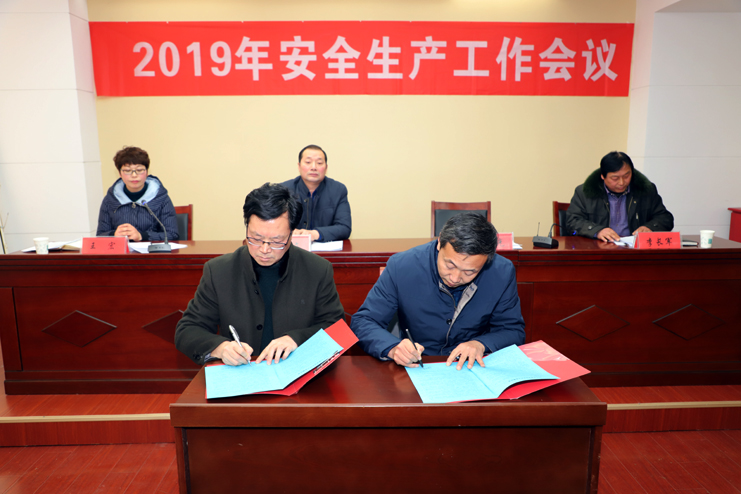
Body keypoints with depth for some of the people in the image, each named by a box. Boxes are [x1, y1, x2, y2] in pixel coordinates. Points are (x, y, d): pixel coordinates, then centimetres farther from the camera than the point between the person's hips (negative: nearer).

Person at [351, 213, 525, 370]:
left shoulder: (502, 273, -11)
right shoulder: (401, 267, -15)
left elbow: (514, 331, 2)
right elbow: (363, 322, -9)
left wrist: (481, 344, -18)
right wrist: (392, 348, -28)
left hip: (473, 368, 1)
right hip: (416, 370, 0)